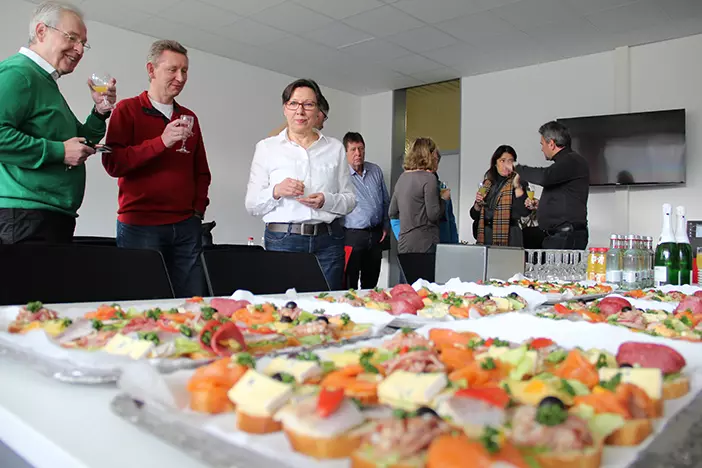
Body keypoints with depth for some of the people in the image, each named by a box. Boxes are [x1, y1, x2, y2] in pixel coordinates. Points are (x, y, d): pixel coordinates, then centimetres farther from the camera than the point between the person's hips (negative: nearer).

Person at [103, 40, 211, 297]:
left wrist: (199, 208, 7)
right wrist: (161, 142, -17)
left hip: (186, 227, 4)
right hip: (140, 225, -4)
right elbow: (112, 163, -9)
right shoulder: (127, 110, 3)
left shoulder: (189, 118, 17)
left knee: (192, 301, 3)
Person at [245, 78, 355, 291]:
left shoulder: (335, 148, 12)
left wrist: (326, 201, -9)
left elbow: (350, 200, 10)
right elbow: (251, 205, 5)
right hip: (283, 240, -1)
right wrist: (276, 192, -14)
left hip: (328, 241, 2)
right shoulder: (266, 147, 7)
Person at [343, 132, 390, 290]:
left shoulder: (376, 171, 9)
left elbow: (386, 201, 18)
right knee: (349, 284, 1)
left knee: (371, 283, 16)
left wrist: (386, 226, 13)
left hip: (376, 235, 6)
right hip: (352, 235, -6)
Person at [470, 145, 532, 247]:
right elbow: (474, 215, 14)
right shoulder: (487, 184, 12)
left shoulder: (519, 183, 0)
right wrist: (478, 203, -5)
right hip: (486, 235, 4)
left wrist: (517, 186, -18)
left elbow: (524, 212, -15)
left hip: (509, 236, -4)